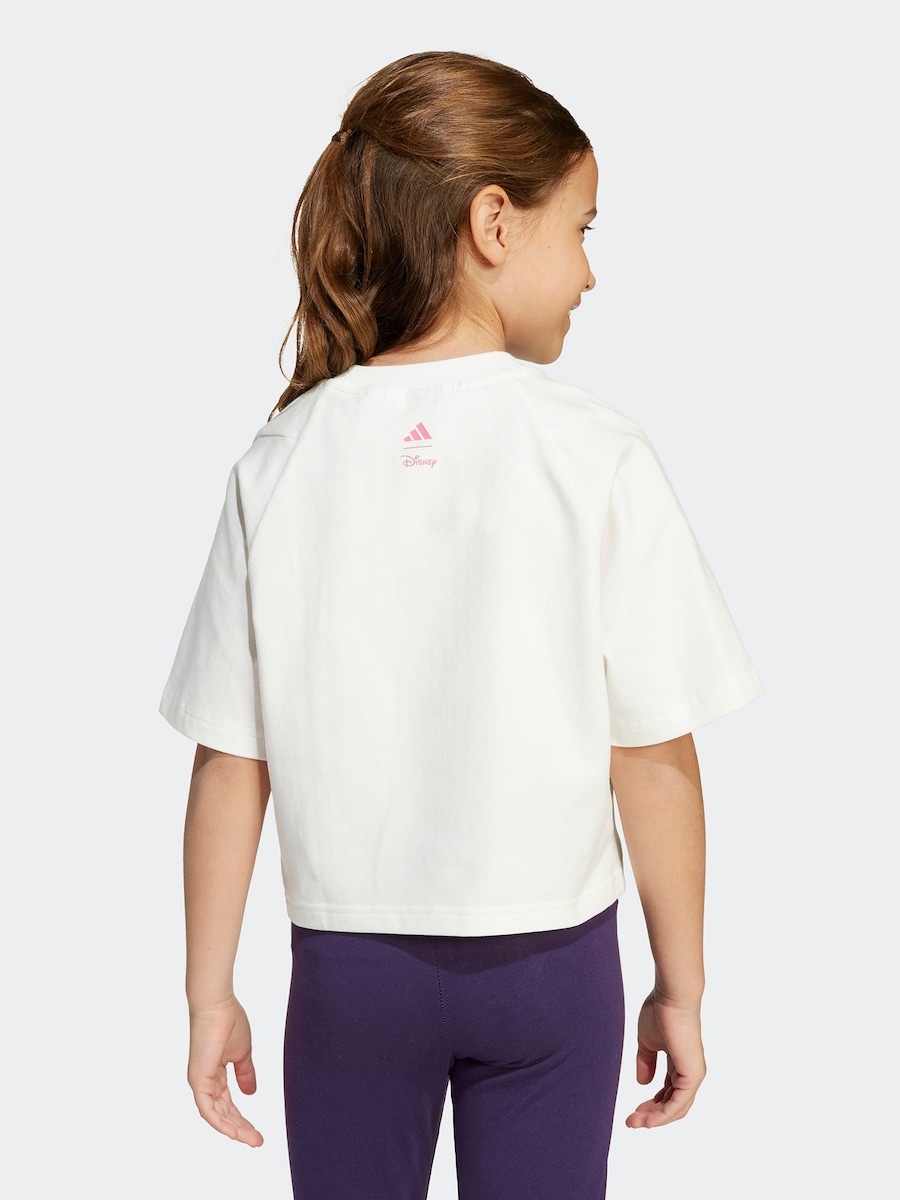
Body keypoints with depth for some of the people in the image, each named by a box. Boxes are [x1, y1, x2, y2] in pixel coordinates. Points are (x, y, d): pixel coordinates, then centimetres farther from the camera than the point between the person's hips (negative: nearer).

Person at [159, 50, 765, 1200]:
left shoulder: (284, 459, -6)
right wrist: (681, 986, 2)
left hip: (347, 960, 2)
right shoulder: (597, 455, -12)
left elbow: (230, 764, -4)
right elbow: (653, 758, -10)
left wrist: (210, 993, 7)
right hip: (550, 958, -1)